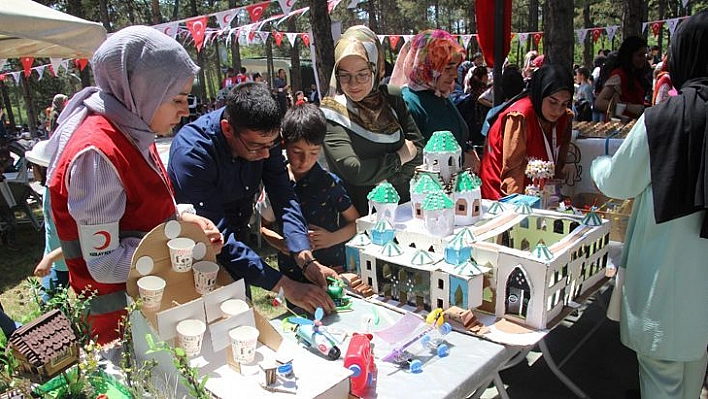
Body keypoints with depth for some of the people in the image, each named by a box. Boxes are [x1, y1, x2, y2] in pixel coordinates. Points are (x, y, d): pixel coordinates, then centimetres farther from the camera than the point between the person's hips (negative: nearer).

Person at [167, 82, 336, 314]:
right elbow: (217, 237, -37)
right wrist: (286, 286, -41)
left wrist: (306, 260, -33)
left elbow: (283, 196, -19)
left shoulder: (263, 137, -17)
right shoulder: (191, 153, -34)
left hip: (238, 241, 5)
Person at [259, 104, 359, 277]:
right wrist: (282, 244, -10)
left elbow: (355, 222, 0)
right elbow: (265, 226, 8)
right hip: (290, 268, 2)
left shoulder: (330, 183, -8)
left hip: (331, 267, -1)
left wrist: (332, 238, -16)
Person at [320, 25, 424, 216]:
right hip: (362, 217, -3)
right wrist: (399, 157, -5)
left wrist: (386, 180, -9)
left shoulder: (391, 97, 5)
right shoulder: (332, 112, -7)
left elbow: (418, 149, 4)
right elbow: (353, 170, -17)